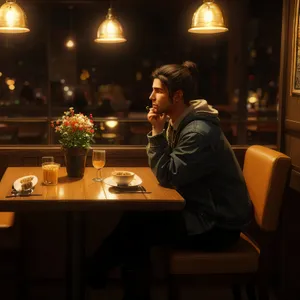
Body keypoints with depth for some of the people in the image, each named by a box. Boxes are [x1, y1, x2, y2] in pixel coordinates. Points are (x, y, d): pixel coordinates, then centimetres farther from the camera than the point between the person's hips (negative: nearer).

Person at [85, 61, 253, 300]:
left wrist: (158, 131, -21)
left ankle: (95, 275, 10)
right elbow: (163, 169, 6)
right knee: (134, 219, -3)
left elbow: (167, 177, -23)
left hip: (218, 224, -9)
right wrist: (158, 131, -9)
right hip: (200, 209, 9)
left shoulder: (199, 132, -25)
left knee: (135, 230, -11)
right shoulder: (179, 123, 5)